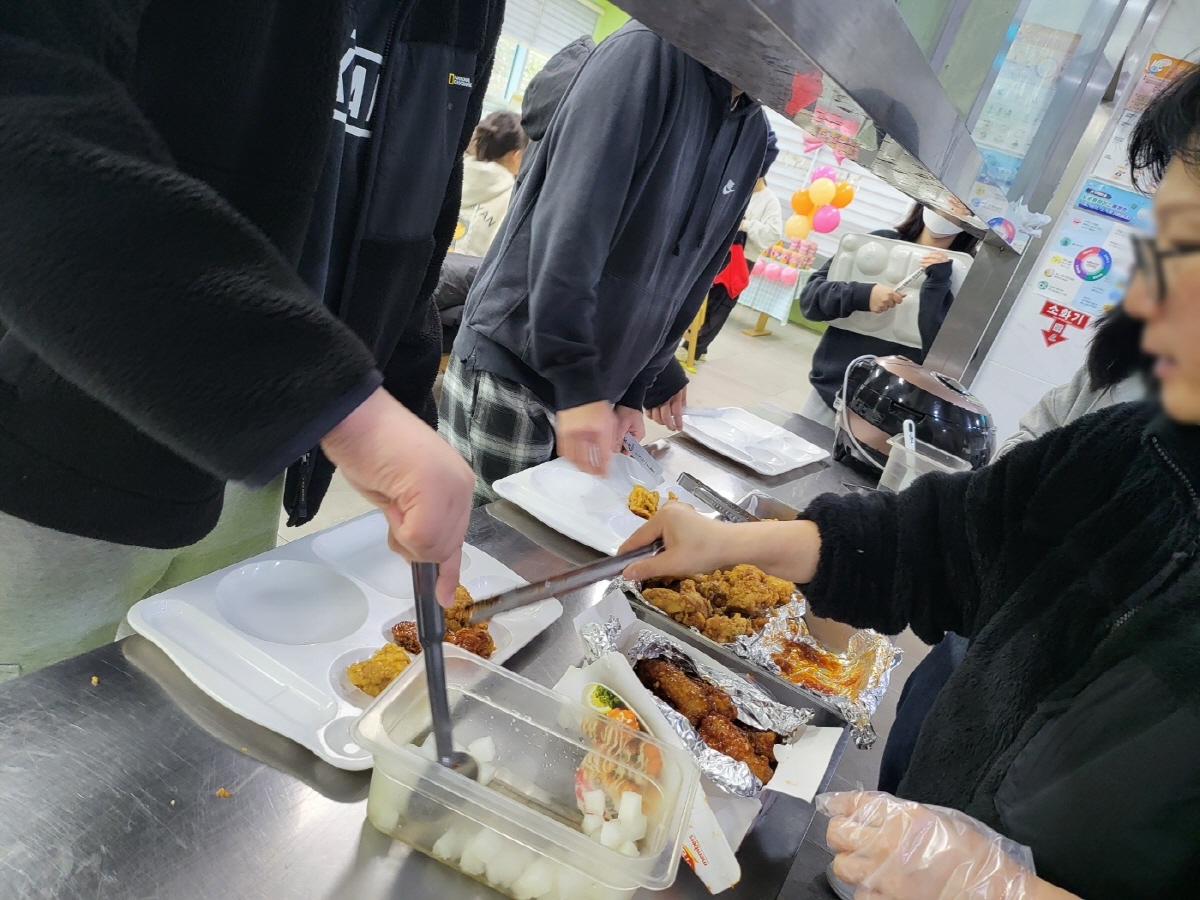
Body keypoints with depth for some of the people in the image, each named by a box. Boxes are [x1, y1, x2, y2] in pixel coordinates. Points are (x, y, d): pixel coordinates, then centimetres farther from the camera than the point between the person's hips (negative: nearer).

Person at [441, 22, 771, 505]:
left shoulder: (753, 134, 10)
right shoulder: (651, 50, -12)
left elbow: (688, 281, 12)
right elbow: (566, 226, -22)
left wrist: (631, 392, 7)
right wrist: (579, 386, -25)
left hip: (588, 386, 7)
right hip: (510, 363, -6)